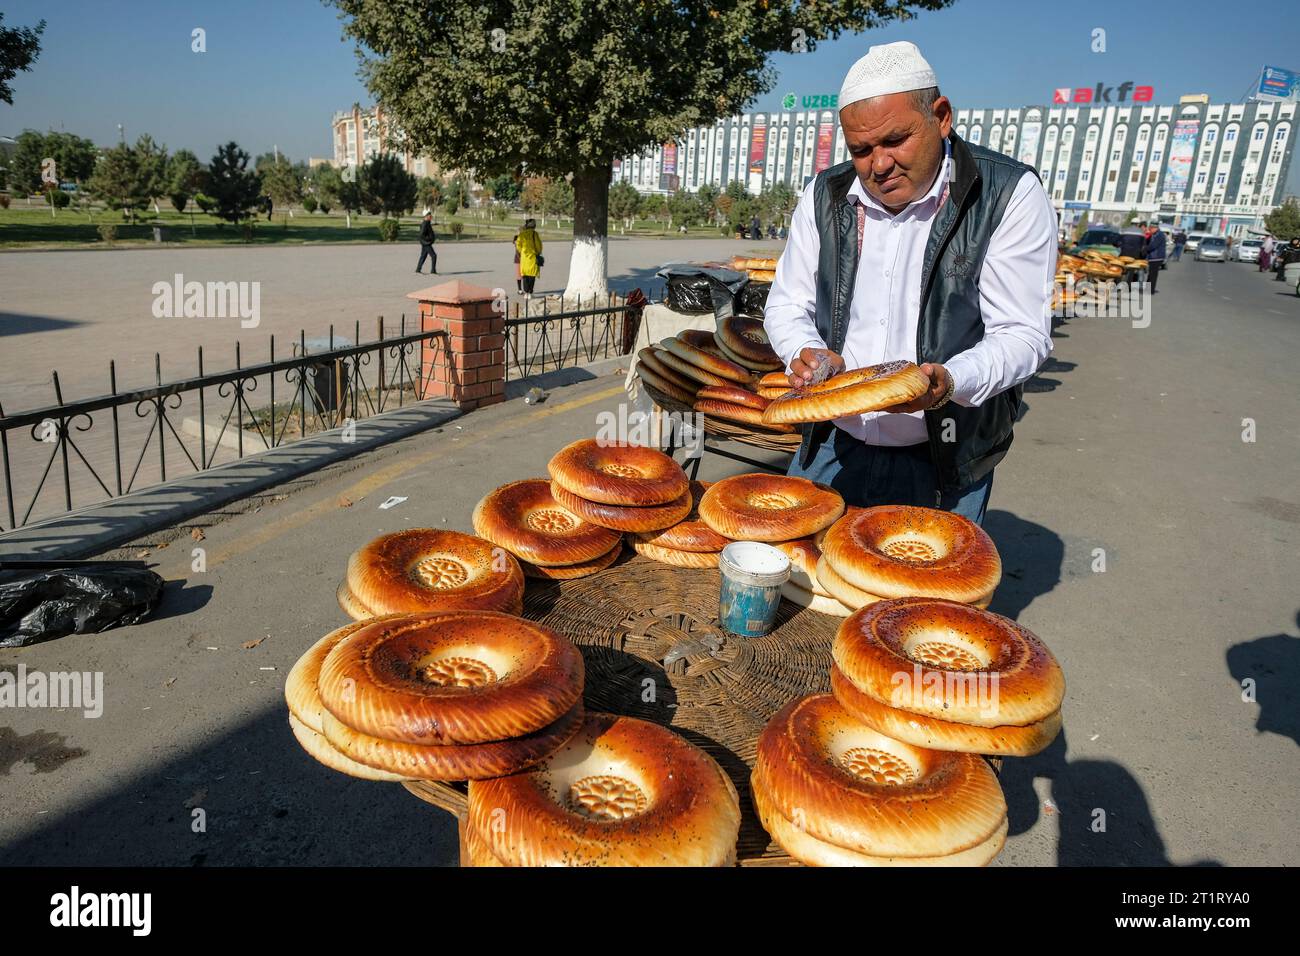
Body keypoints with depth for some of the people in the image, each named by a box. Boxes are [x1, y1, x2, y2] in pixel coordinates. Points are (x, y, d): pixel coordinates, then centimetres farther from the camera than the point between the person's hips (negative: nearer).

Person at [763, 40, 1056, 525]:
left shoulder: (1010, 195, -11)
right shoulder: (825, 195, 1)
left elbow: (1023, 333, -13)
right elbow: (786, 304, 7)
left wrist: (949, 380, -33)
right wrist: (805, 353, -15)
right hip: (830, 448, 4)